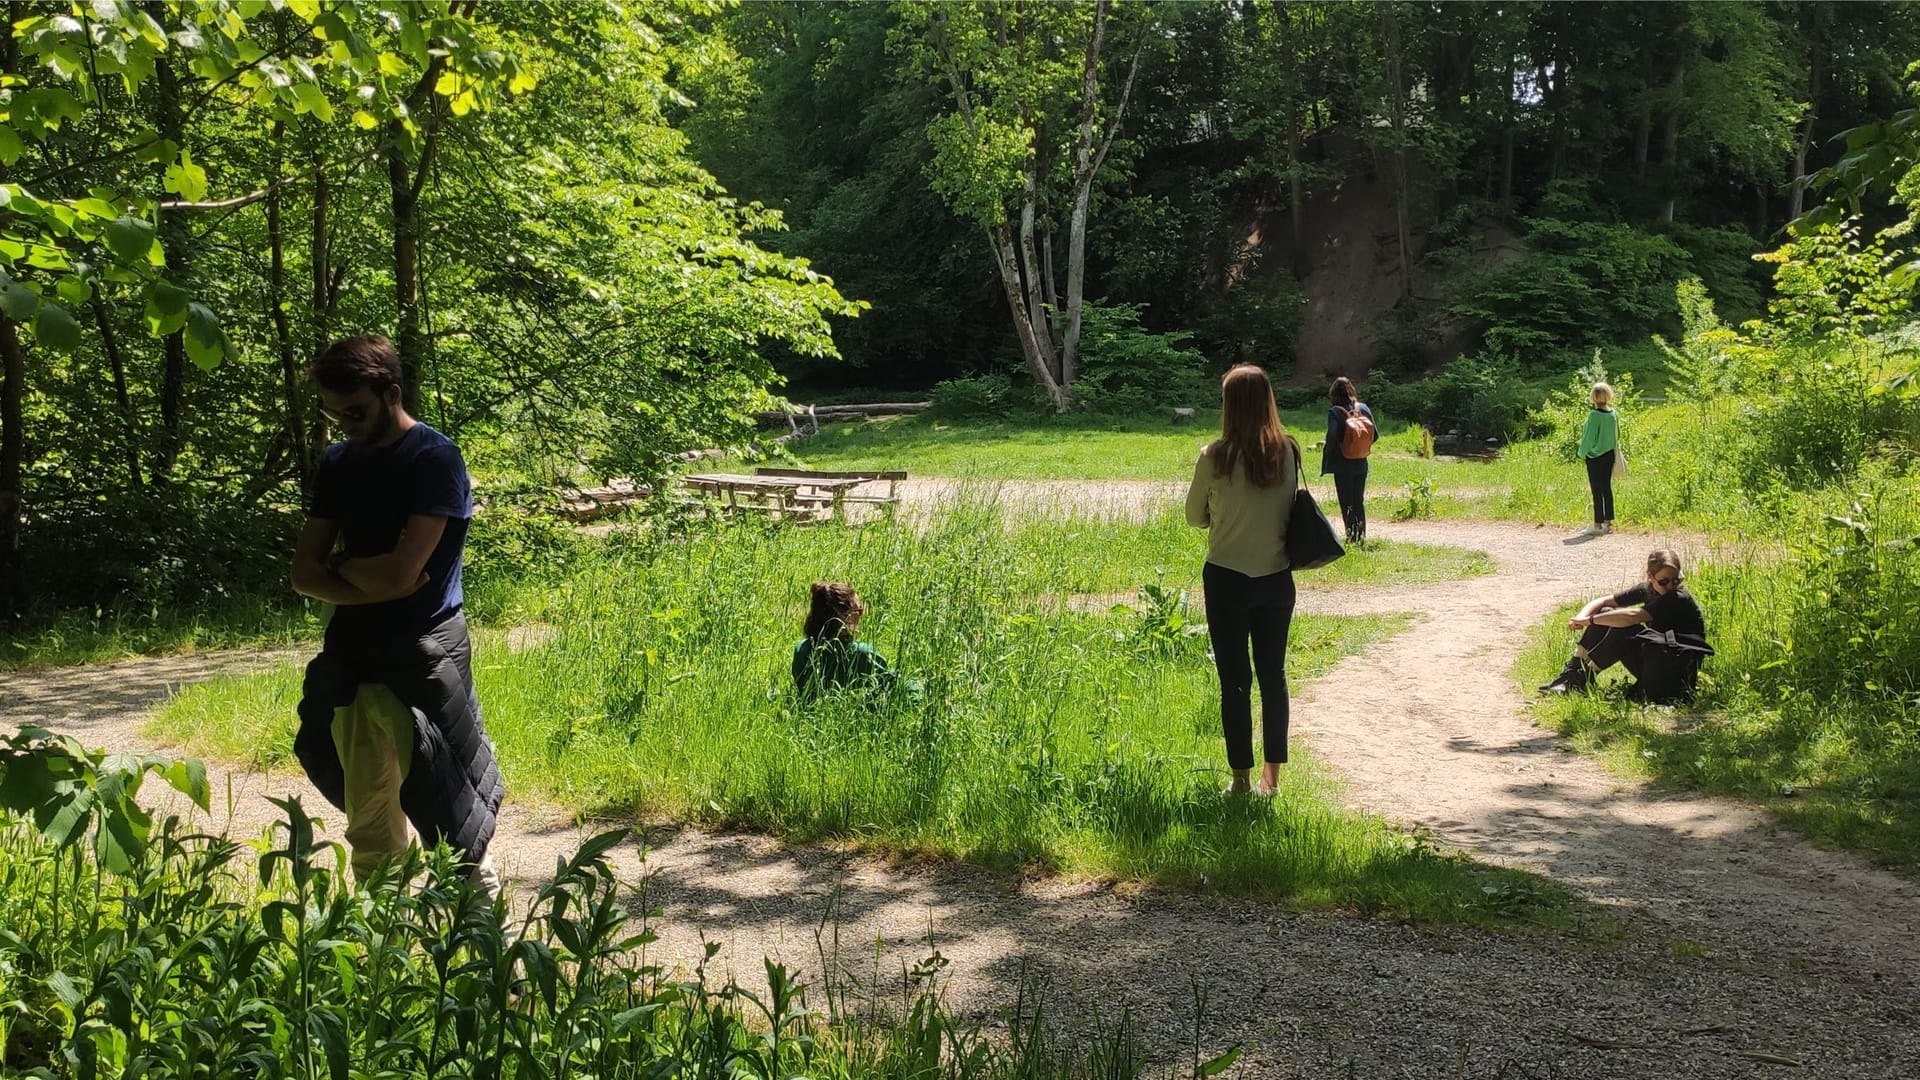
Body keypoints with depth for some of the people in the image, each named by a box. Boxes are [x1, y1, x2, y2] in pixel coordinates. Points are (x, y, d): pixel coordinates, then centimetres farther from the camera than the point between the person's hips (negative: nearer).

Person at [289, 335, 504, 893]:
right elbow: (304, 573, 6)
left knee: (451, 808, -3)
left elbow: (400, 570, -18)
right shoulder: (338, 463, 10)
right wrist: (371, 587, -10)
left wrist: (340, 564, 0)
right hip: (351, 659, 6)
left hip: (422, 660, -6)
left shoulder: (435, 460, -10)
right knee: (368, 825, 10)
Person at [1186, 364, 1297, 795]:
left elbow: (1195, 517, 0)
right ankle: (1273, 775, 20)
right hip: (1277, 578, 4)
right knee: (1274, 675, 14)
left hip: (1227, 579, -3)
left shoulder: (1216, 457, -13)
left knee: (1235, 680, 5)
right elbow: (1292, 509, 7)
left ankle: (1241, 779, 10)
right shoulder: (1288, 452, -3)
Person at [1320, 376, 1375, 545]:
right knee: (1359, 502, 15)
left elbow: (1332, 437, -22)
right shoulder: (1363, 408, 0)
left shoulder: (1334, 412, -14)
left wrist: (1326, 464, -11)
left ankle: (1352, 537, 3)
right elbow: (1374, 433, 2)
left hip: (1342, 465, -5)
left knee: (1347, 504, 4)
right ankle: (1361, 537, 18)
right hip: (1361, 464, 5)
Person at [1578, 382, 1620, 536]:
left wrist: (1582, 453, -2)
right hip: (1610, 454, 6)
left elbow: (1589, 437, -14)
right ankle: (1608, 522, 16)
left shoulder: (1594, 415, -18)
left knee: (1597, 491, -2)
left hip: (1595, 456, -6)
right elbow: (1616, 435, 11)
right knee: (1607, 488, 12)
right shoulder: (1613, 414, 2)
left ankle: (1598, 525, -1)